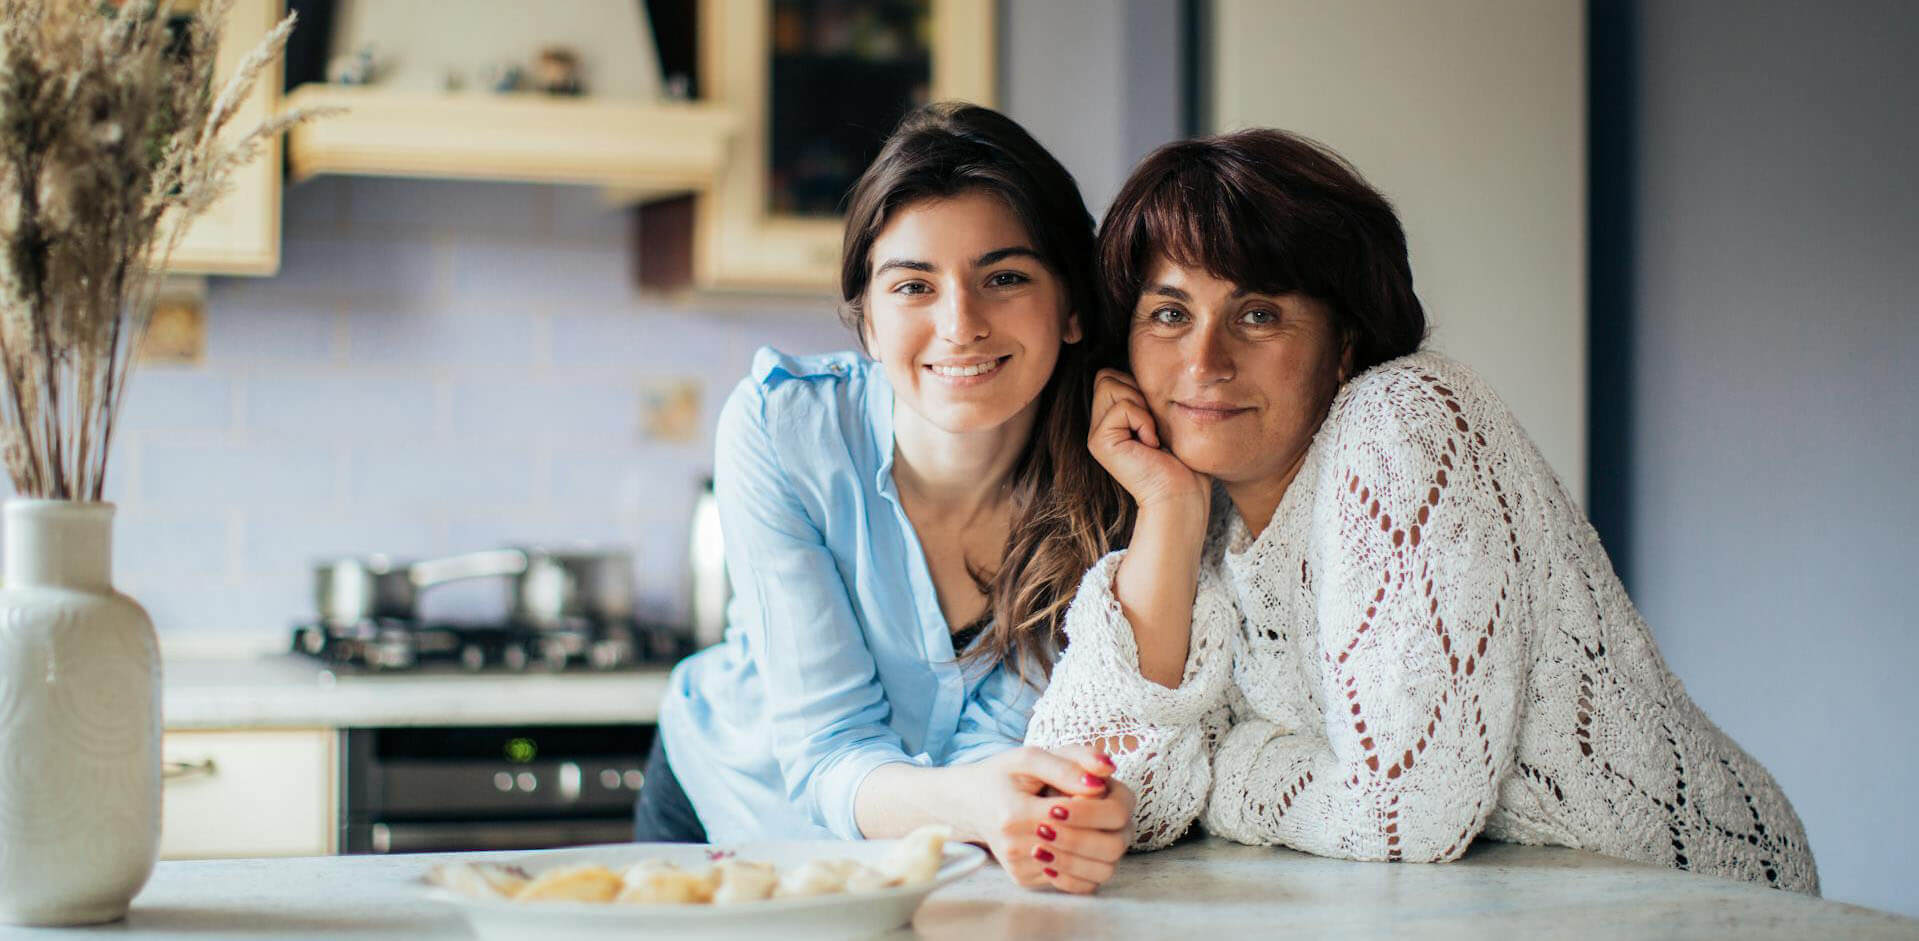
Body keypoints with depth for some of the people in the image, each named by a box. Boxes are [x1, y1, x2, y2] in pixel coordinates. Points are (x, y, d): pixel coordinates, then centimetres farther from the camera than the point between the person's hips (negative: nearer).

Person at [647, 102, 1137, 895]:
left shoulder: (1111, 475, -19)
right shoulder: (778, 428, -21)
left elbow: (1004, 743, -18)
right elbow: (827, 747, -24)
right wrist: (969, 802, -45)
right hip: (739, 809, -1)